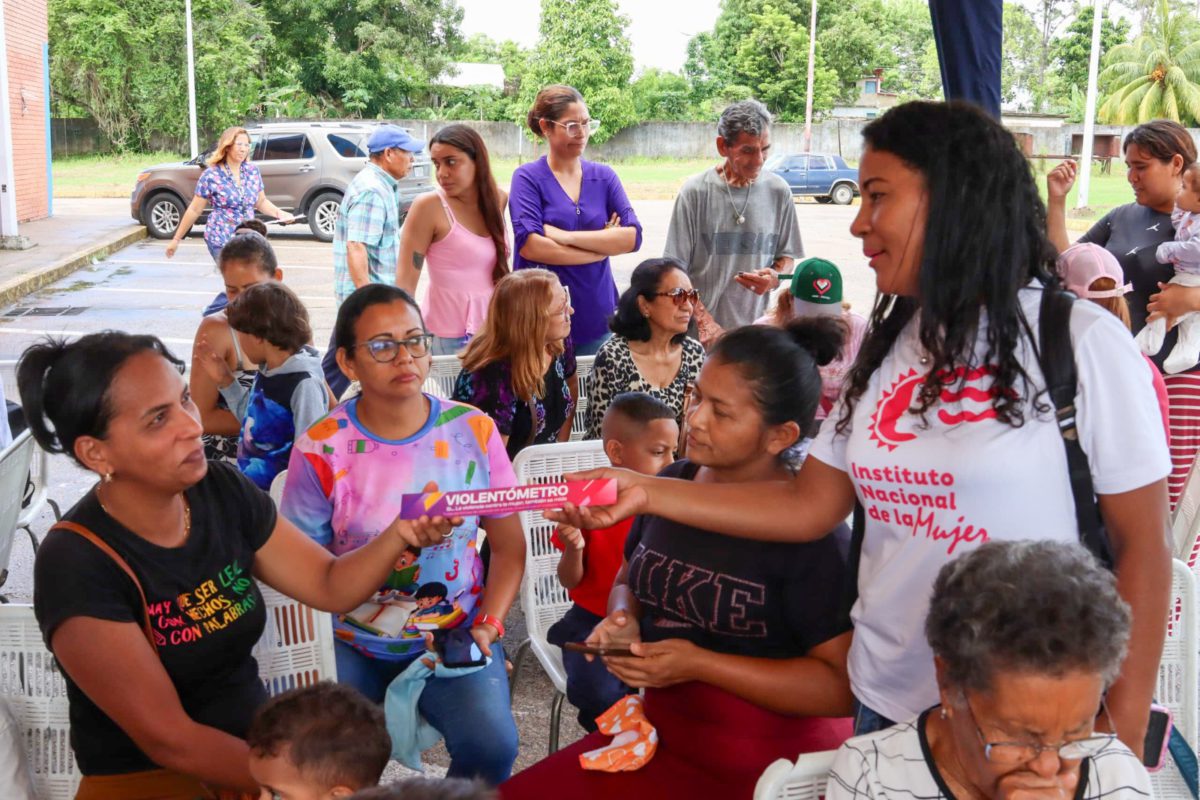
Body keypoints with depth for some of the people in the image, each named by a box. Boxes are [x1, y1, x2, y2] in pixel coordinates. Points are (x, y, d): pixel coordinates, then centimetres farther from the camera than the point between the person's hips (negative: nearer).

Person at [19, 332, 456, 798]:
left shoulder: (224, 492, -4)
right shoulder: (77, 563, -19)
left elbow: (332, 586, 3)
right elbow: (169, 740, -19)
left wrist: (398, 535, -15)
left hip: (260, 742, 5)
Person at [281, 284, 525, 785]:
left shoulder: (473, 431, -2)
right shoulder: (321, 450, -7)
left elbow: (509, 545, 4)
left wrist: (489, 625, -9)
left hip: (459, 636, 1)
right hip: (357, 647, 0)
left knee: (491, 746, -23)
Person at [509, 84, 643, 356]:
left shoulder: (604, 176, 8)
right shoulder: (528, 177, -3)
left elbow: (632, 237, -4)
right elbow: (530, 245, -16)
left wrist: (566, 236, -14)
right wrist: (603, 246, -9)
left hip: (597, 317, 3)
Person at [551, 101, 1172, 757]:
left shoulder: (1082, 343, -11)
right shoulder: (889, 347, 4)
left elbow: (1141, 549, -8)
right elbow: (810, 506, 4)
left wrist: (1122, 737, -9)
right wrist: (645, 493, -2)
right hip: (886, 702, 5)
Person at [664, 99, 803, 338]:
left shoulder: (778, 191, 3)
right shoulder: (696, 192, -6)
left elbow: (787, 256, 13)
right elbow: (675, 269, -4)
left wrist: (774, 278, -10)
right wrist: (703, 319, -15)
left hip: (755, 329, 3)